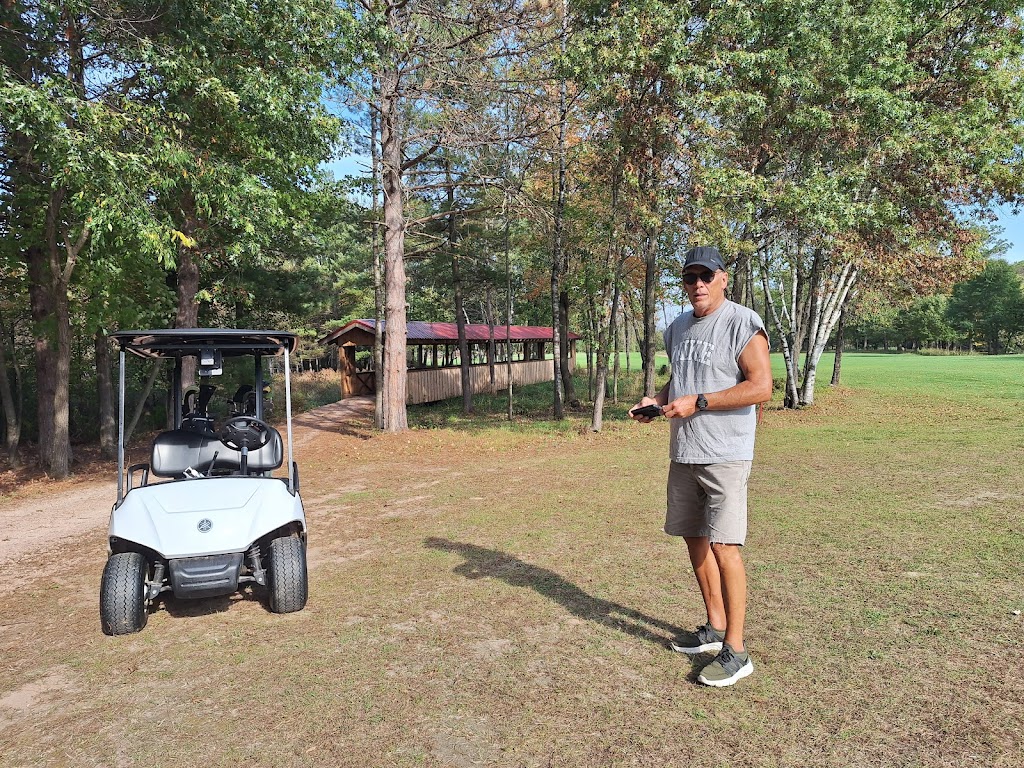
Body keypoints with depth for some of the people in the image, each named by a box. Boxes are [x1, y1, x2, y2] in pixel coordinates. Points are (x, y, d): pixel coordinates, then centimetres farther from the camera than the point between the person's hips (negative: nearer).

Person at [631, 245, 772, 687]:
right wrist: (656, 401, 4)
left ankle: (735, 651, 2)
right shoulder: (678, 328, 14)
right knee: (694, 539, 14)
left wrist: (697, 401, -21)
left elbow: (761, 386, -18)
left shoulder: (743, 323, -10)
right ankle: (715, 627, 30)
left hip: (725, 456, -8)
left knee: (723, 546, -9)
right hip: (683, 453, 8)